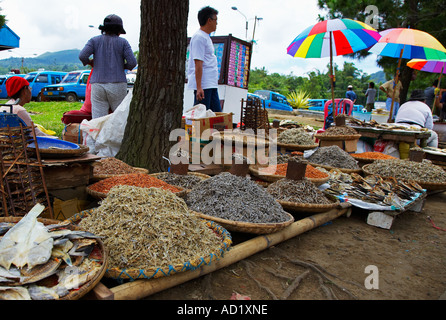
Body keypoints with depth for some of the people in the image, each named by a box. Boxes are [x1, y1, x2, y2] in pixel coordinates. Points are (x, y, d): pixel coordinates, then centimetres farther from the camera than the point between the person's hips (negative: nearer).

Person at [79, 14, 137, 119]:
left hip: (97, 85, 2)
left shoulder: (95, 40, 10)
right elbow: (132, 62, -4)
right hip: (117, 85, -2)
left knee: (98, 121, 0)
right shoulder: (123, 42, 6)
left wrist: (90, 63, 17)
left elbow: (82, 56, -4)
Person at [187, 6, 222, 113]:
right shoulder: (199, 37, -10)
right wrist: (199, 87, -22)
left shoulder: (206, 37, 21)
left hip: (211, 84, 10)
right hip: (203, 85, -10)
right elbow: (198, 64, -18)